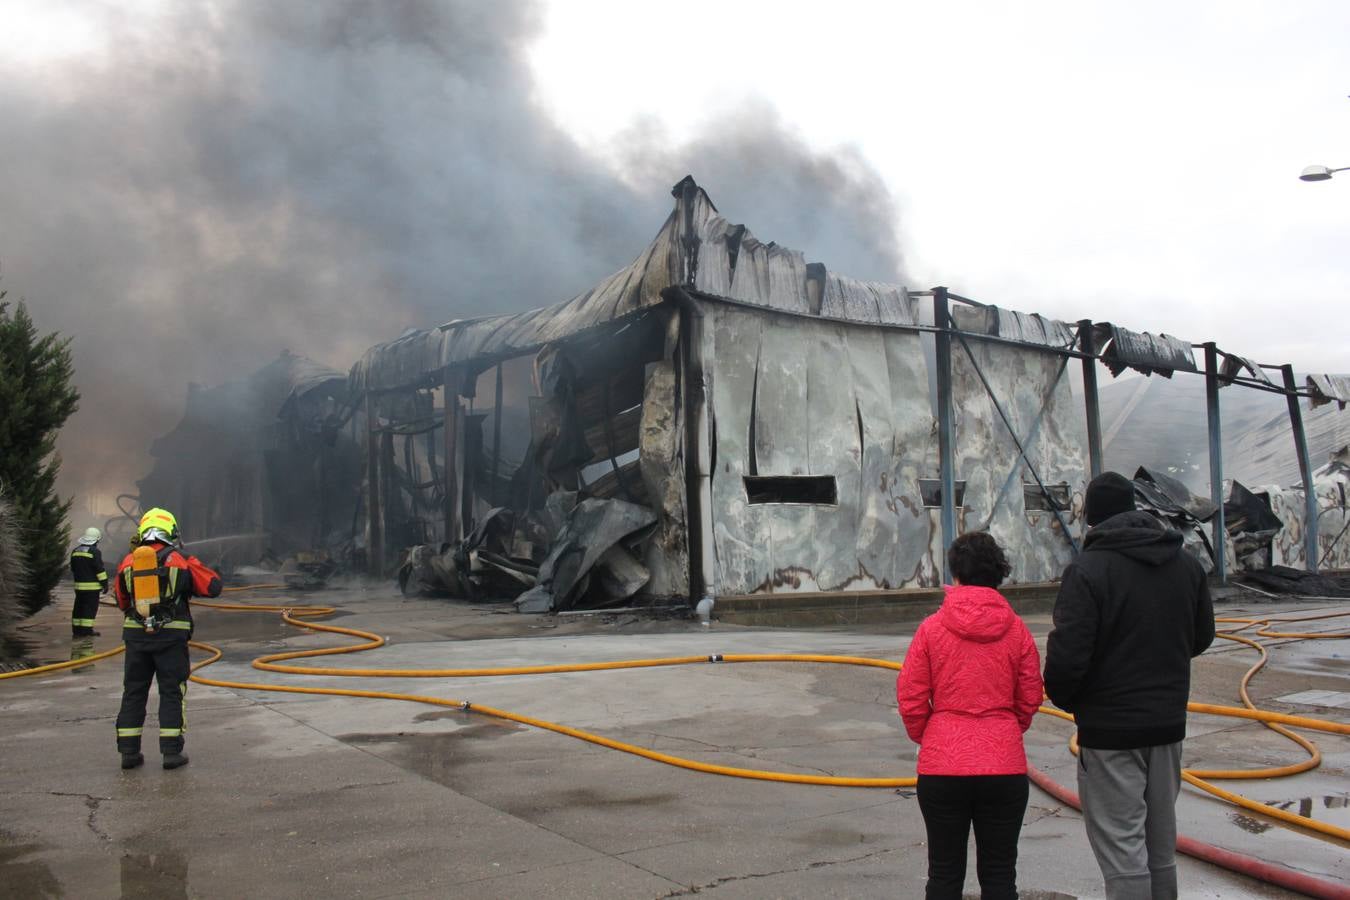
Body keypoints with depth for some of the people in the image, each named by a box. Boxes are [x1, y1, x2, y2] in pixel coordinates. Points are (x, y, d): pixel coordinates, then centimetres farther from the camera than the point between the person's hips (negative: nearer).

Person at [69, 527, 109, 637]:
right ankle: (86, 630, -7)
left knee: (79, 607, 12)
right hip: (92, 586, -7)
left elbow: (73, 569, 21)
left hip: (79, 585, 7)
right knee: (90, 608, -4)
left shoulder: (75, 551, 12)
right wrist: (105, 583, -8)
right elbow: (100, 569, -14)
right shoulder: (95, 552, -12)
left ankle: (76, 630, 14)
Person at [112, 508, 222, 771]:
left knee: (133, 692, 12)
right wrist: (192, 563, 10)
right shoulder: (179, 562, -7)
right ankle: (171, 751, 3)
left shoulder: (128, 563, 3)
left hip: (136, 634, 3)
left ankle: (129, 752, 15)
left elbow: (122, 603, 15)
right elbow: (213, 586, -2)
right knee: (172, 693, 4)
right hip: (171, 635, -3)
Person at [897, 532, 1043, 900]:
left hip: (941, 766, -1)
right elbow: (1030, 700, 6)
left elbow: (910, 700, -4)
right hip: (1005, 766, 1)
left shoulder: (932, 627, -7)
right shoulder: (1016, 629, -2)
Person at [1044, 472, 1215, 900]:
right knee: (1161, 845, 18)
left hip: (1110, 727, -7)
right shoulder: (1186, 563, 5)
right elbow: (1202, 636, 14)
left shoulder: (1088, 570, -17)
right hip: (1169, 721, 7)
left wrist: (1062, 697, -2)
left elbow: (1067, 655, -21)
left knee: (1121, 848, 0)